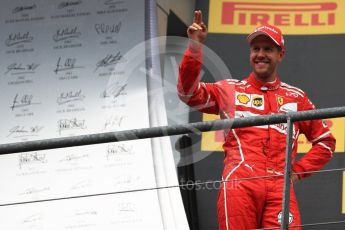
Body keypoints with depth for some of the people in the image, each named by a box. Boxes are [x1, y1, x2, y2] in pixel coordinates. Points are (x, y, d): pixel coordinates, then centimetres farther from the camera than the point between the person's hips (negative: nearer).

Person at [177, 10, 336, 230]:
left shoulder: (296, 97, 20)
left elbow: (325, 141, 25)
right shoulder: (230, 90, 18)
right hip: (239, 185, -1)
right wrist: (195, 47, -6)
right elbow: (189, 92, 4)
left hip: (279, 188, 1)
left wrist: (298, 171, 12)